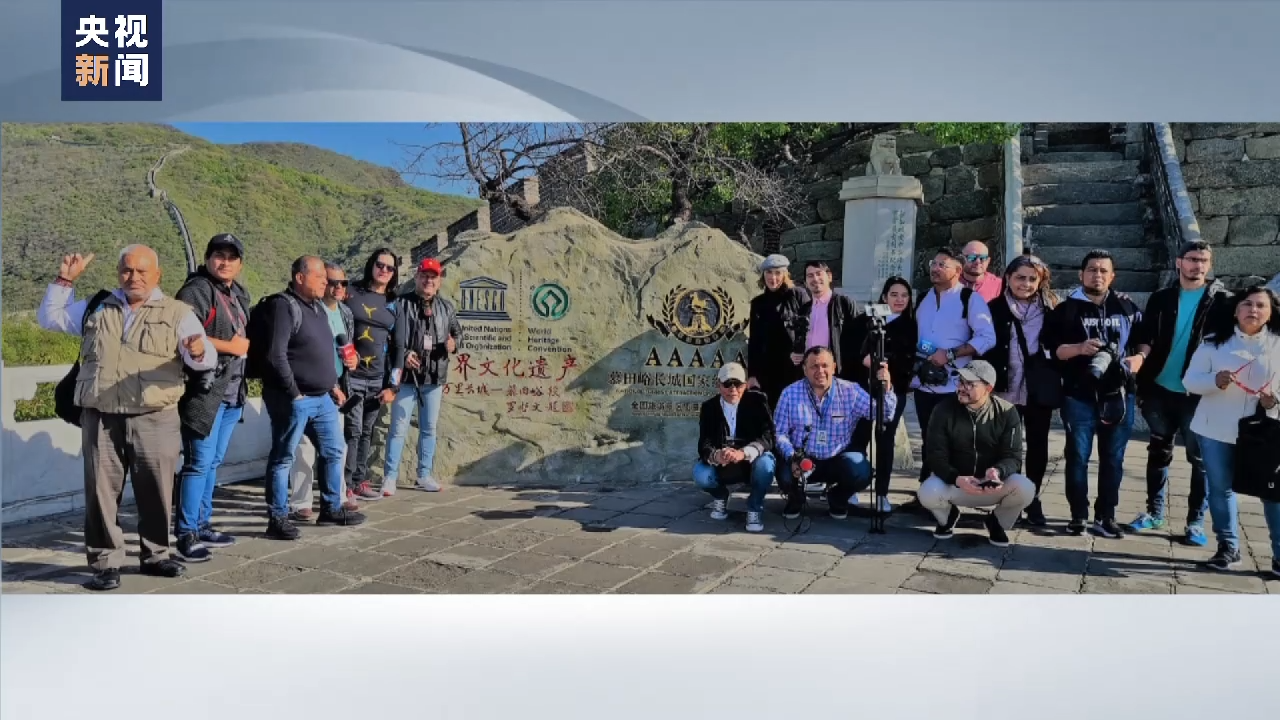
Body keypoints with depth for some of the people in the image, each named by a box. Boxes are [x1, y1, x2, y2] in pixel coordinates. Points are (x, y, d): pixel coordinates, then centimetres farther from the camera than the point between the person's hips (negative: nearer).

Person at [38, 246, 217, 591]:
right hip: (101, 417, 2)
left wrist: (199, 352, -31)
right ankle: (105, 562, 10)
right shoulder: (96, 308, 15)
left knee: (156, 491, 5)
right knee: (101, 491, 1)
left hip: (155, 418, -2)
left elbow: (205, 359, -6)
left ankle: (155, 555, 20)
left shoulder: (177, 313, 4)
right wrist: (64, 281, 10)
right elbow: (48, 318, 23)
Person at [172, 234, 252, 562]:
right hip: (205, 391, -9)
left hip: (233, 392, 9)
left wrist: (244, 345, 10)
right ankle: (186, 534, 0)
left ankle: (202, 525, 24)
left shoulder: (239, 294, 17)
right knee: (199, 463, -7)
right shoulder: (195, 291, -10)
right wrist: (229, 346, -15)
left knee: (213, 463, 15)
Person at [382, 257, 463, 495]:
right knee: (399, 428, -1)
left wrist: (454, 343, -3)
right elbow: (395, 337, -12)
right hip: (407, 376, -4)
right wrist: (404, 355, -27)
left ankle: (424, 475, 22)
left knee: (429, 428, 12)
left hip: (435, 377, 5)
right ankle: (390, 477, 5)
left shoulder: (446, 306, 10)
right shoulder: (402, 304, -4)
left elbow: (457, 331, 19)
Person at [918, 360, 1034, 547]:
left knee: (1025, 488, -30)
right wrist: (956, 479, -32)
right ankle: (948, 516, 8)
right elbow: (936, 455, -12)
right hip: (953, 482, 0)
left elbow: (1013, 456, -11)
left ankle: (997, 522, 6)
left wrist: (998, 471, -36)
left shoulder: (1006, 412, -9)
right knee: (928, 493, -32)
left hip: (994, 485, 1)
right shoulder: (943, 411, -10)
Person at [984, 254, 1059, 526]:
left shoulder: (1051, 308, 4)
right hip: (1006, 389, -1)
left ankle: (1033, 498, 23)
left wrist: (1058, 379, -3)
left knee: (1037, 444, 10)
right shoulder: (995, 308, -1)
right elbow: (985, 347, -2)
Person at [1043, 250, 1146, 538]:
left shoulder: (1126, 307, 10)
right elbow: (1052, 347, -4)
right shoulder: (1067, 309, 3)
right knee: (1078, 456, 2)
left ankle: (1106, 516, 16)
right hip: (1079, 395, -2)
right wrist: (1079, 348, -20)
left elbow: (1143, 339, 17)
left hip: (1118, 394, 2)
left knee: (1113, 458, 7)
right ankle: (1078, 515, 12)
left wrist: (1139, 357, -4)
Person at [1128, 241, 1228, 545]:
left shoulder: (1222, 300, -1)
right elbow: (1147, 339, 5)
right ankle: (1154, 511, 24)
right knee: (1158, 452, 12)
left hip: (1199, 394, -3)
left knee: (1200, 459, 3)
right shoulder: (1160, 298, 6)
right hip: (1160, 390, 3)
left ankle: (1196, 521, 12)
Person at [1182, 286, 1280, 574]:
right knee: (1220, 489, 10)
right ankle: (1228, 547, 24)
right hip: (1216, 430, 1)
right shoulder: (1214, 342, 0)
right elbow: (1190, 380, -2)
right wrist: (1215, 381, -22)